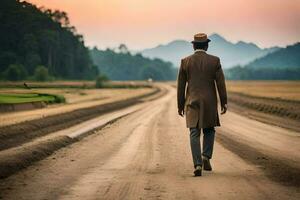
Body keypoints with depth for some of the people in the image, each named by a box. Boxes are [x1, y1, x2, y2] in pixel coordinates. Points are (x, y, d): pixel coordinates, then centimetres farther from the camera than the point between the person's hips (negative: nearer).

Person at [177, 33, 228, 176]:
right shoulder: (214, 61, -2)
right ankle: (206, 157, 1)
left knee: (194, 134, 0)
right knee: (209, 130, 19)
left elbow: (181, 85, 2)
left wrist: (180, 105, 9)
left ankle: (198, 165, -11)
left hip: (192, 102, 0)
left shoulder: (185, 62, 0)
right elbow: (220, 83, -5)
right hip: (209, 102, 0)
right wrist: (224, 103, 1)